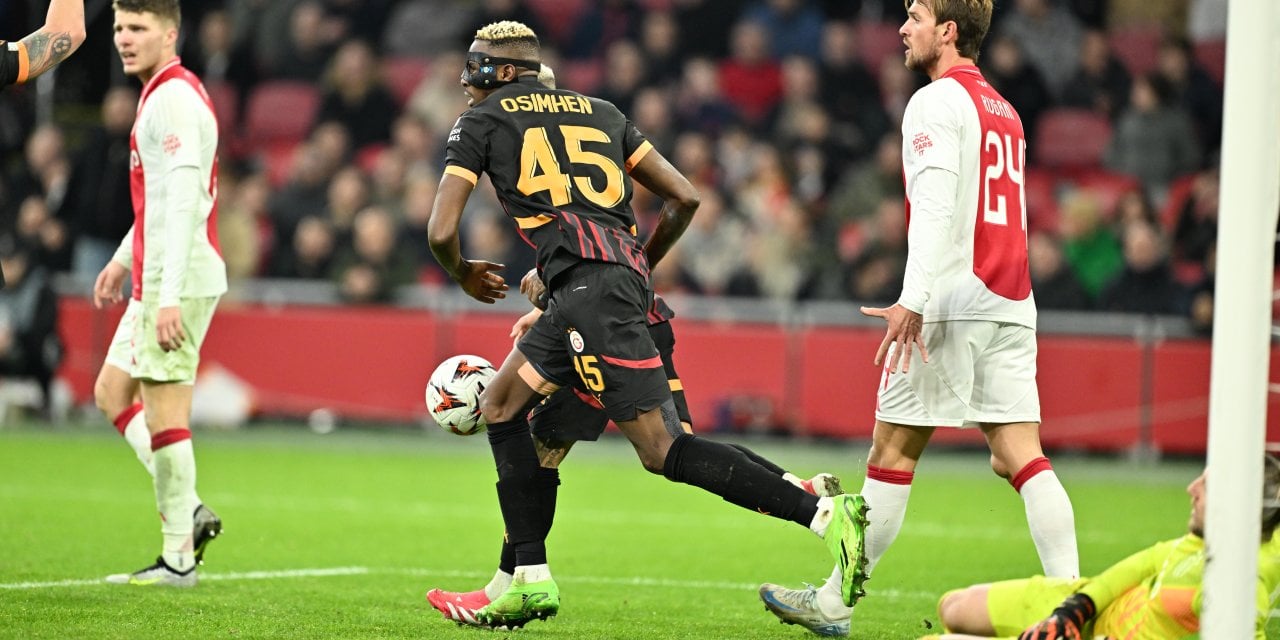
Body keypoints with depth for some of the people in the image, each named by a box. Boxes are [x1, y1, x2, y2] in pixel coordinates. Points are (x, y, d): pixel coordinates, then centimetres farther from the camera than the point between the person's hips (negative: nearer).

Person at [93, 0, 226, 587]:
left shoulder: (174, 98, -15)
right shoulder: (163, 94, 18)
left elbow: (184, 200, -23)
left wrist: (170, 295, -27)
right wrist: (124, 260, 31)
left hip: (178, 281, -11)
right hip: (155, 278, 11)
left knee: (164, 410, -7)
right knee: (112, 392, 15)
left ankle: (178, 558, -2)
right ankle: (188, 511, 13)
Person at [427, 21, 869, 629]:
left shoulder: (480, 123, 12)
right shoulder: (598, 111, 27)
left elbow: (441, 232, 4)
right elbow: (684, 197, 22)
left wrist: (464, 275, 25)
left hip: (586, 287, -8)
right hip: (625, 278, 8)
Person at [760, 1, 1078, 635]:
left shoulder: (936, 102, -6)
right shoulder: (1004, 112, 21)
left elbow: (934, 206, -18)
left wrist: (914, 299, -26)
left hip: (952, 299, -7)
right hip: (1012, 302, 7)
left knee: (892, 449, 0)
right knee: (1022, 457, 0)